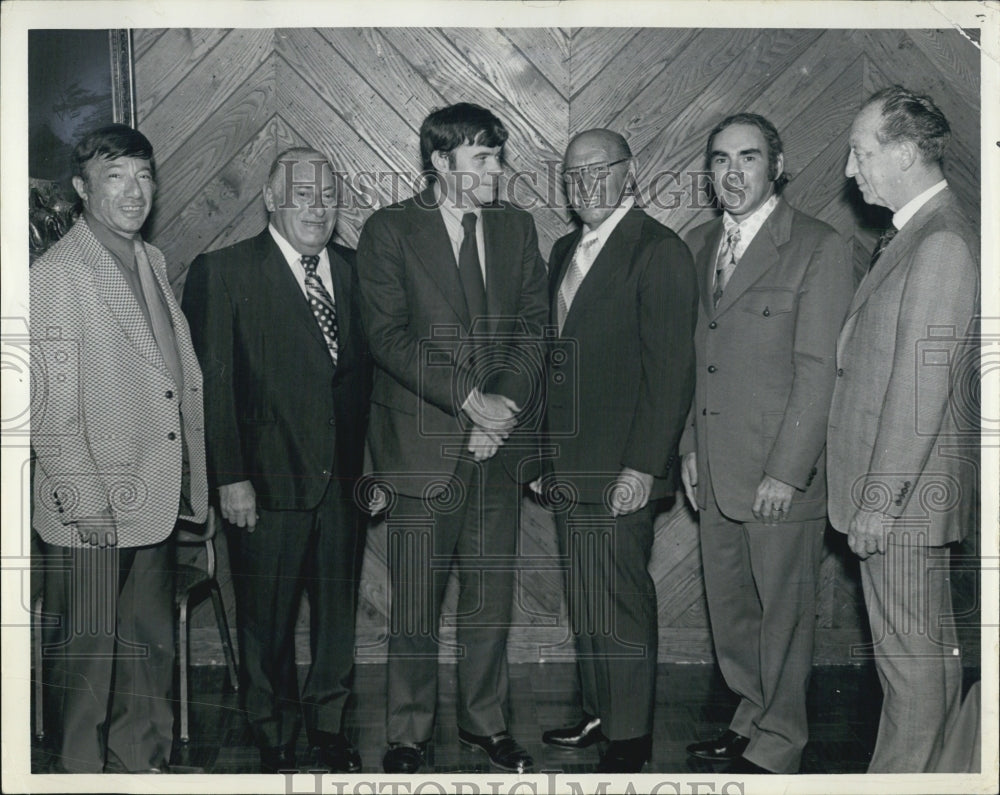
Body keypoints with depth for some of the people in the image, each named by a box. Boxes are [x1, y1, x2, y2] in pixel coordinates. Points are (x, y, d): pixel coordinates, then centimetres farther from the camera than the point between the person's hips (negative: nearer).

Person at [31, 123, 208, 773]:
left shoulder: (152, 262, 13)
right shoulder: (55, 276, -11)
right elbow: (51, 409, -14)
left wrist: (191, 485, 12)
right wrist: (85, 504, -16)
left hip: (157, 502, 7)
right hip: (90, 514, -7)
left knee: (151, 651, 16)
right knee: (86, 655, 5)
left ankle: (143, 765, 31)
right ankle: (83, 773, 22)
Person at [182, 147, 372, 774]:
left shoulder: (353, 269, 7)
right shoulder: (222, 273, -6)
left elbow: (364, 369, 9)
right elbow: (213, 386, -9)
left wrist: (372, 462, 4)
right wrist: (231, 477, -13)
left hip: (343, 479, 4)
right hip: (268, 481, -4)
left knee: (339, 607, 15)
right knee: (268, 620, 9)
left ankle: (328, 723, 35)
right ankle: (275, 739, 28)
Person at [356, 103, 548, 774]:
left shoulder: (517, 227, 12)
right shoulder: (390, 231, -1)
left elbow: (535, 324, 6)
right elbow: (388, 336, -10)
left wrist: (505, 401, -10)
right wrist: (470, 398, -16)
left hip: (500, 442, 4)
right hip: (424, 443, -3)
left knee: (492, 594, 10)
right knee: (416, 602, 2)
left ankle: (486, 721, 26)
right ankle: (409, 734, 17)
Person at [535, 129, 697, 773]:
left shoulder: (660, 252, -11)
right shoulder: (566, 251, 15)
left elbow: (672, 372, -15)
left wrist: (642, 468, -19)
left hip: (620, 470, -8)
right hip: (570, 466, 8)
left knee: (620, 603, -1)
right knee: (584, 599, 15)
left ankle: (630, 738, 12)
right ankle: (599, 714, 29)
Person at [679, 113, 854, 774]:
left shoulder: (819, 249, -10)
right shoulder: (700, 245, 11)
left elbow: (819, 370, -14)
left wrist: (787, 472, -16)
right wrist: (690, 446, 11)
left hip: (782, 474, -6)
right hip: (716, 470, 6)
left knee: (784, 612, 7)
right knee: (729, 608, 17)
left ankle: (778, 745, 23)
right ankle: (752, 717, 36)